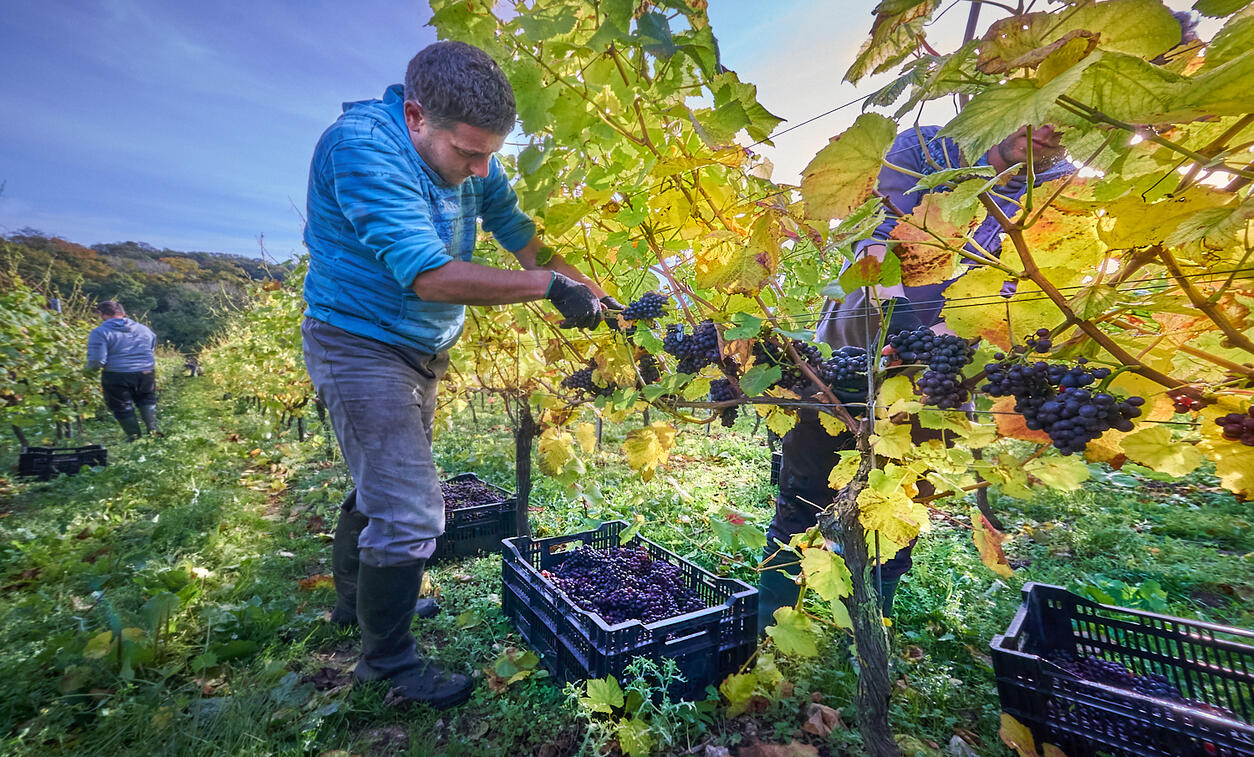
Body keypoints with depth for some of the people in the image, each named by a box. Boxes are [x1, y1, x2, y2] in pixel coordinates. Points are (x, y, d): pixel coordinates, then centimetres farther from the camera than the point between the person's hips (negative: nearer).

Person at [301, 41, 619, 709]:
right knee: (410, 510, -11)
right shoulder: (362, 145, -25)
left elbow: (525, 241, 1)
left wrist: (597, 297, -11)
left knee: (384, 483, 21)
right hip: (360, 345, -8)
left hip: (421, 351, 8)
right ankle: (387, 660, 14)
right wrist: (550, 287, -29)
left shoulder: (472, 160, -1)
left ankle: (354, 600, 46)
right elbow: (430, 276, -32)